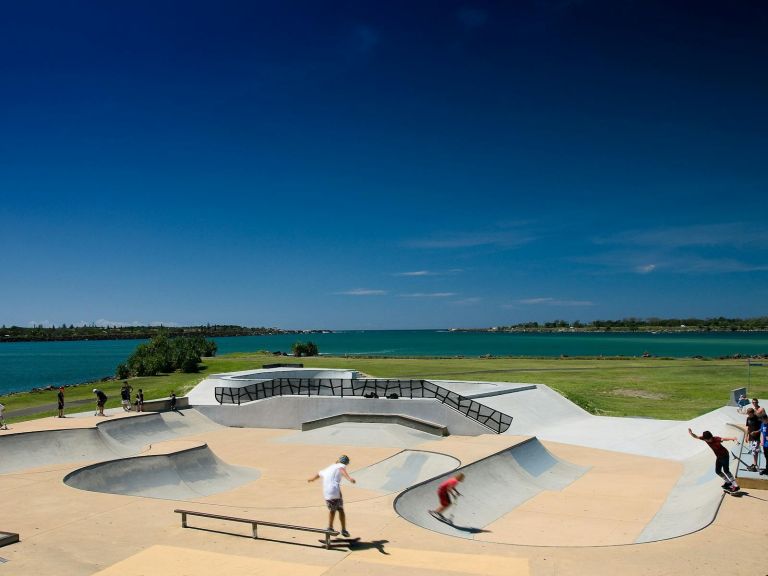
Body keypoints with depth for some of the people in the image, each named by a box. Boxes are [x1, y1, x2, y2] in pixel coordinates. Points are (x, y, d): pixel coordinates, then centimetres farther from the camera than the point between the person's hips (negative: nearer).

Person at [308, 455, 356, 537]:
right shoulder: (340, 466, 8)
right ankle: (344, 530, 16)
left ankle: (330, 528, 29)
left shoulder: (327, 469, 27)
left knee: (332, 510, 27)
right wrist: (349, 478, -37)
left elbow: (319, 474, 47)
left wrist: (312, 479, 68)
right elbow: (342, 470, -18)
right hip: (336, 492, -5)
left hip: (326, 494, 5)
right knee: (341, 510, 14)